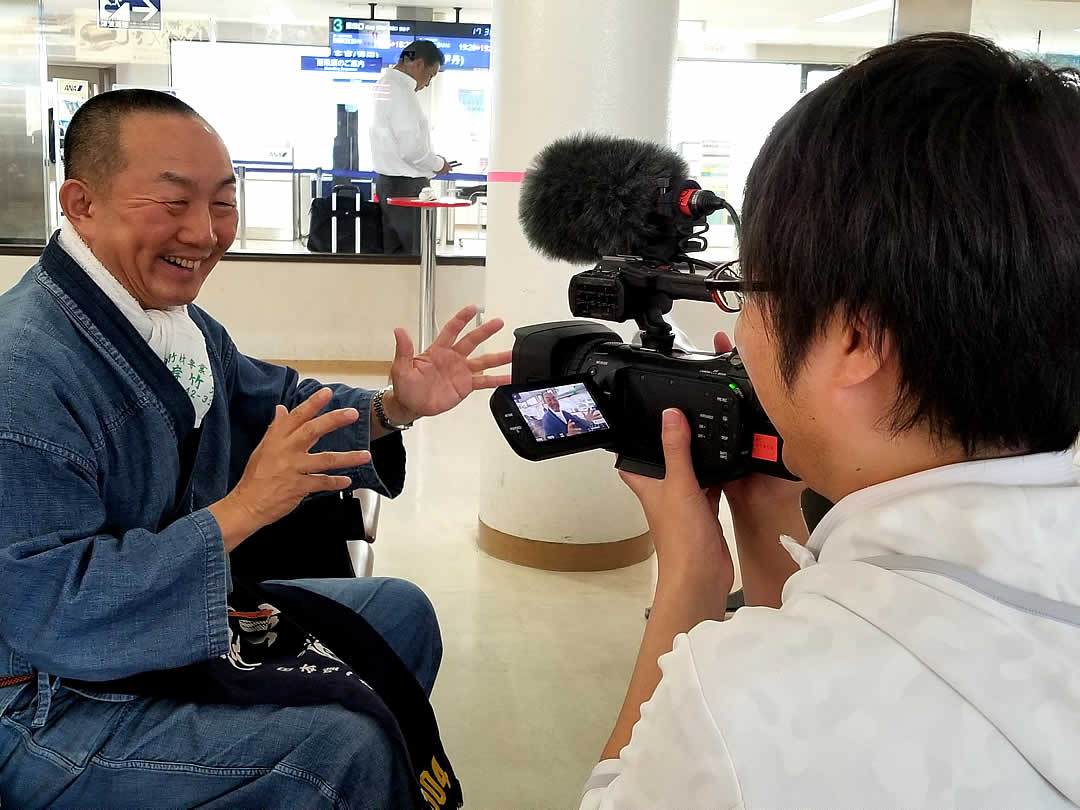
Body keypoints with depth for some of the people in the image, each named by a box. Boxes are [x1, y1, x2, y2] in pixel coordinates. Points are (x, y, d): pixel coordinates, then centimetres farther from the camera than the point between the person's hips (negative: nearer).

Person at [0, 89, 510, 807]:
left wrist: (396, 408, -5)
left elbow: (277, 404, 12)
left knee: (402, 612, 14)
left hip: (184, 621, 9)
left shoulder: (174, 315, 1)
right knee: (339, 749, -21)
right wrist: (242, 508, -34)